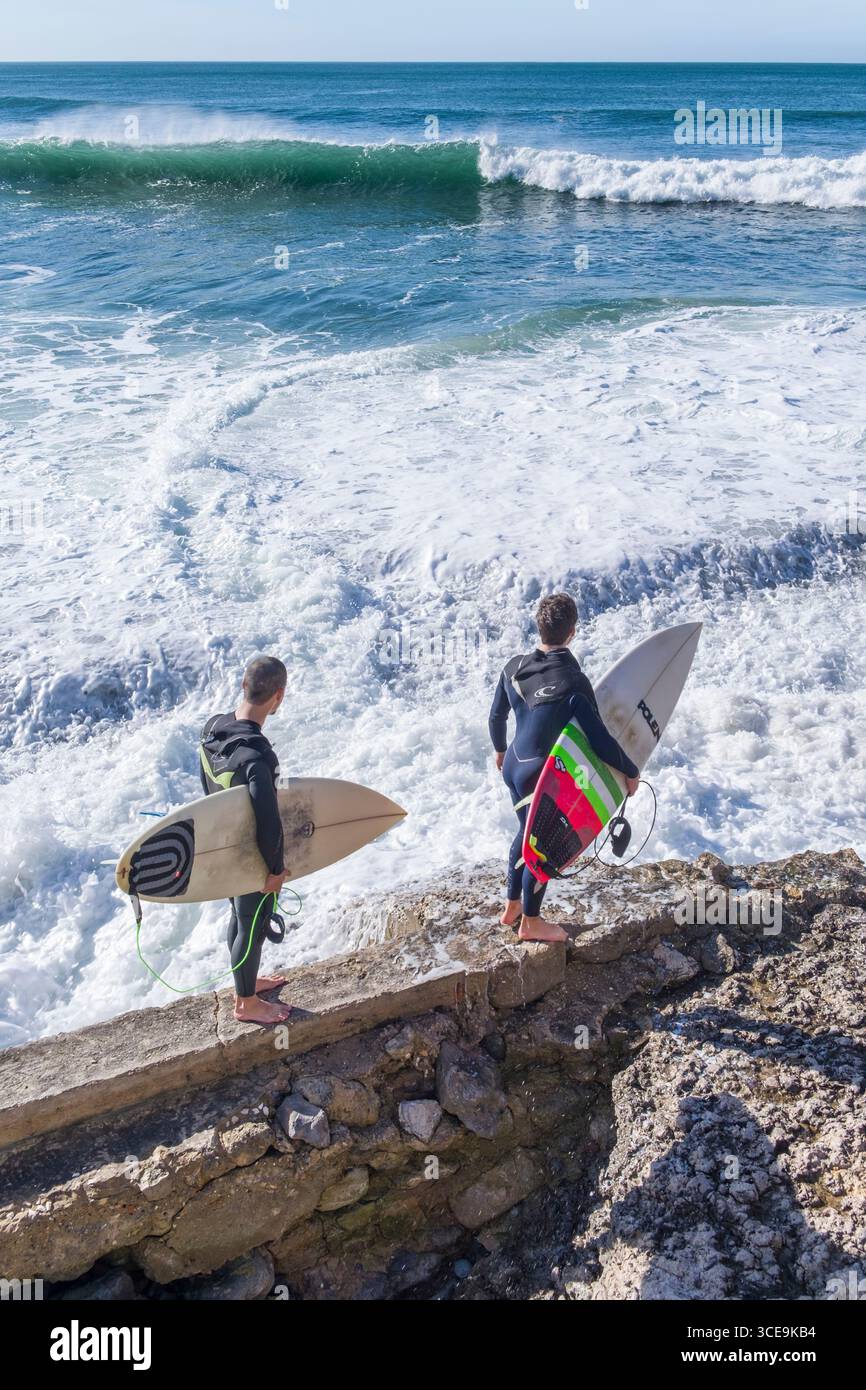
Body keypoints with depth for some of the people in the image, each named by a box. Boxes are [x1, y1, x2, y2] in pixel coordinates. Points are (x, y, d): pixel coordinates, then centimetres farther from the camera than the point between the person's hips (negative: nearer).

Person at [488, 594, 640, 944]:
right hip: (543, 776, -7)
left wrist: (500, 749, 27)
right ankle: (531, 922, 30)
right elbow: (599, 738, -22)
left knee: (527, 833, 26)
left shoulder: (515, 666, -6)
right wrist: (631, 772, -7)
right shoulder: (573, 681, -26)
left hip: (514, 765, 7)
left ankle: (512, 907, 41)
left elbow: (497, 716, 8)